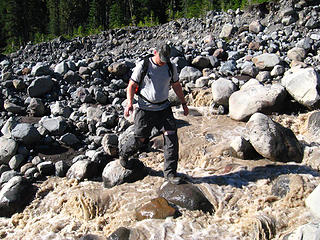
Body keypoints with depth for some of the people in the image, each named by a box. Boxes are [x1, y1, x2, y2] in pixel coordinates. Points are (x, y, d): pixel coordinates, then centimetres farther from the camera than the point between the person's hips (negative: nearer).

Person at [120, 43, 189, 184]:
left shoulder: (171, 67, 2)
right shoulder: (143, 66, -10)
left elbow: (176, 85, 15)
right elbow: (131, 85, -5)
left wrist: (184, 103, 15)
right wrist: (129, 103, -20)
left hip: (164, 108, 3)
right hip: (145, 109, -3)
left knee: (171, 137, -9)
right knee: (140, 139, 4)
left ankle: (170, 172, 0)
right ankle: (124, 154, 37)